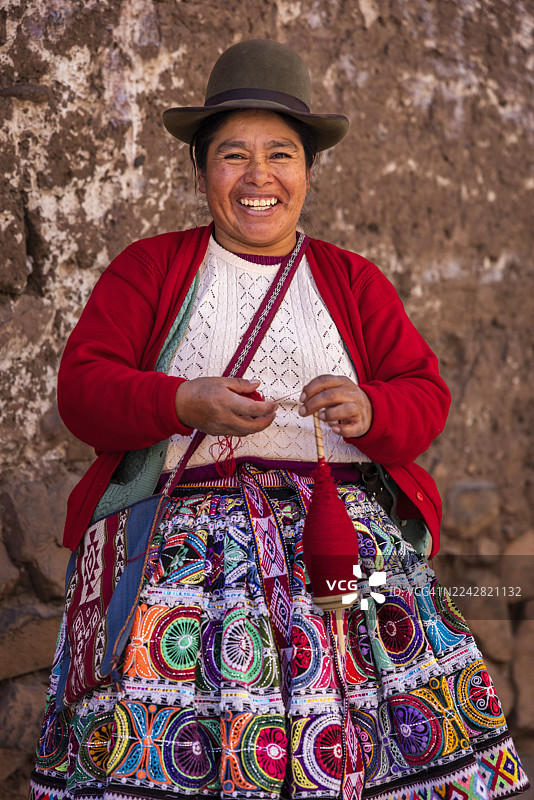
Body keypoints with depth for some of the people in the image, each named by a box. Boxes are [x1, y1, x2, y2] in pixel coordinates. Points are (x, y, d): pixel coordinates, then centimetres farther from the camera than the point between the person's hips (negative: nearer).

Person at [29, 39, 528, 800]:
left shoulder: (354, 280, 18)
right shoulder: (147, 268, 12)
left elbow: (426, 392, 12)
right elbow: (81, 387, 4)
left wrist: (369, 409, -11)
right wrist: (184, 403, -14)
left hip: (347, 527, 2)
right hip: (188, 529, -1)